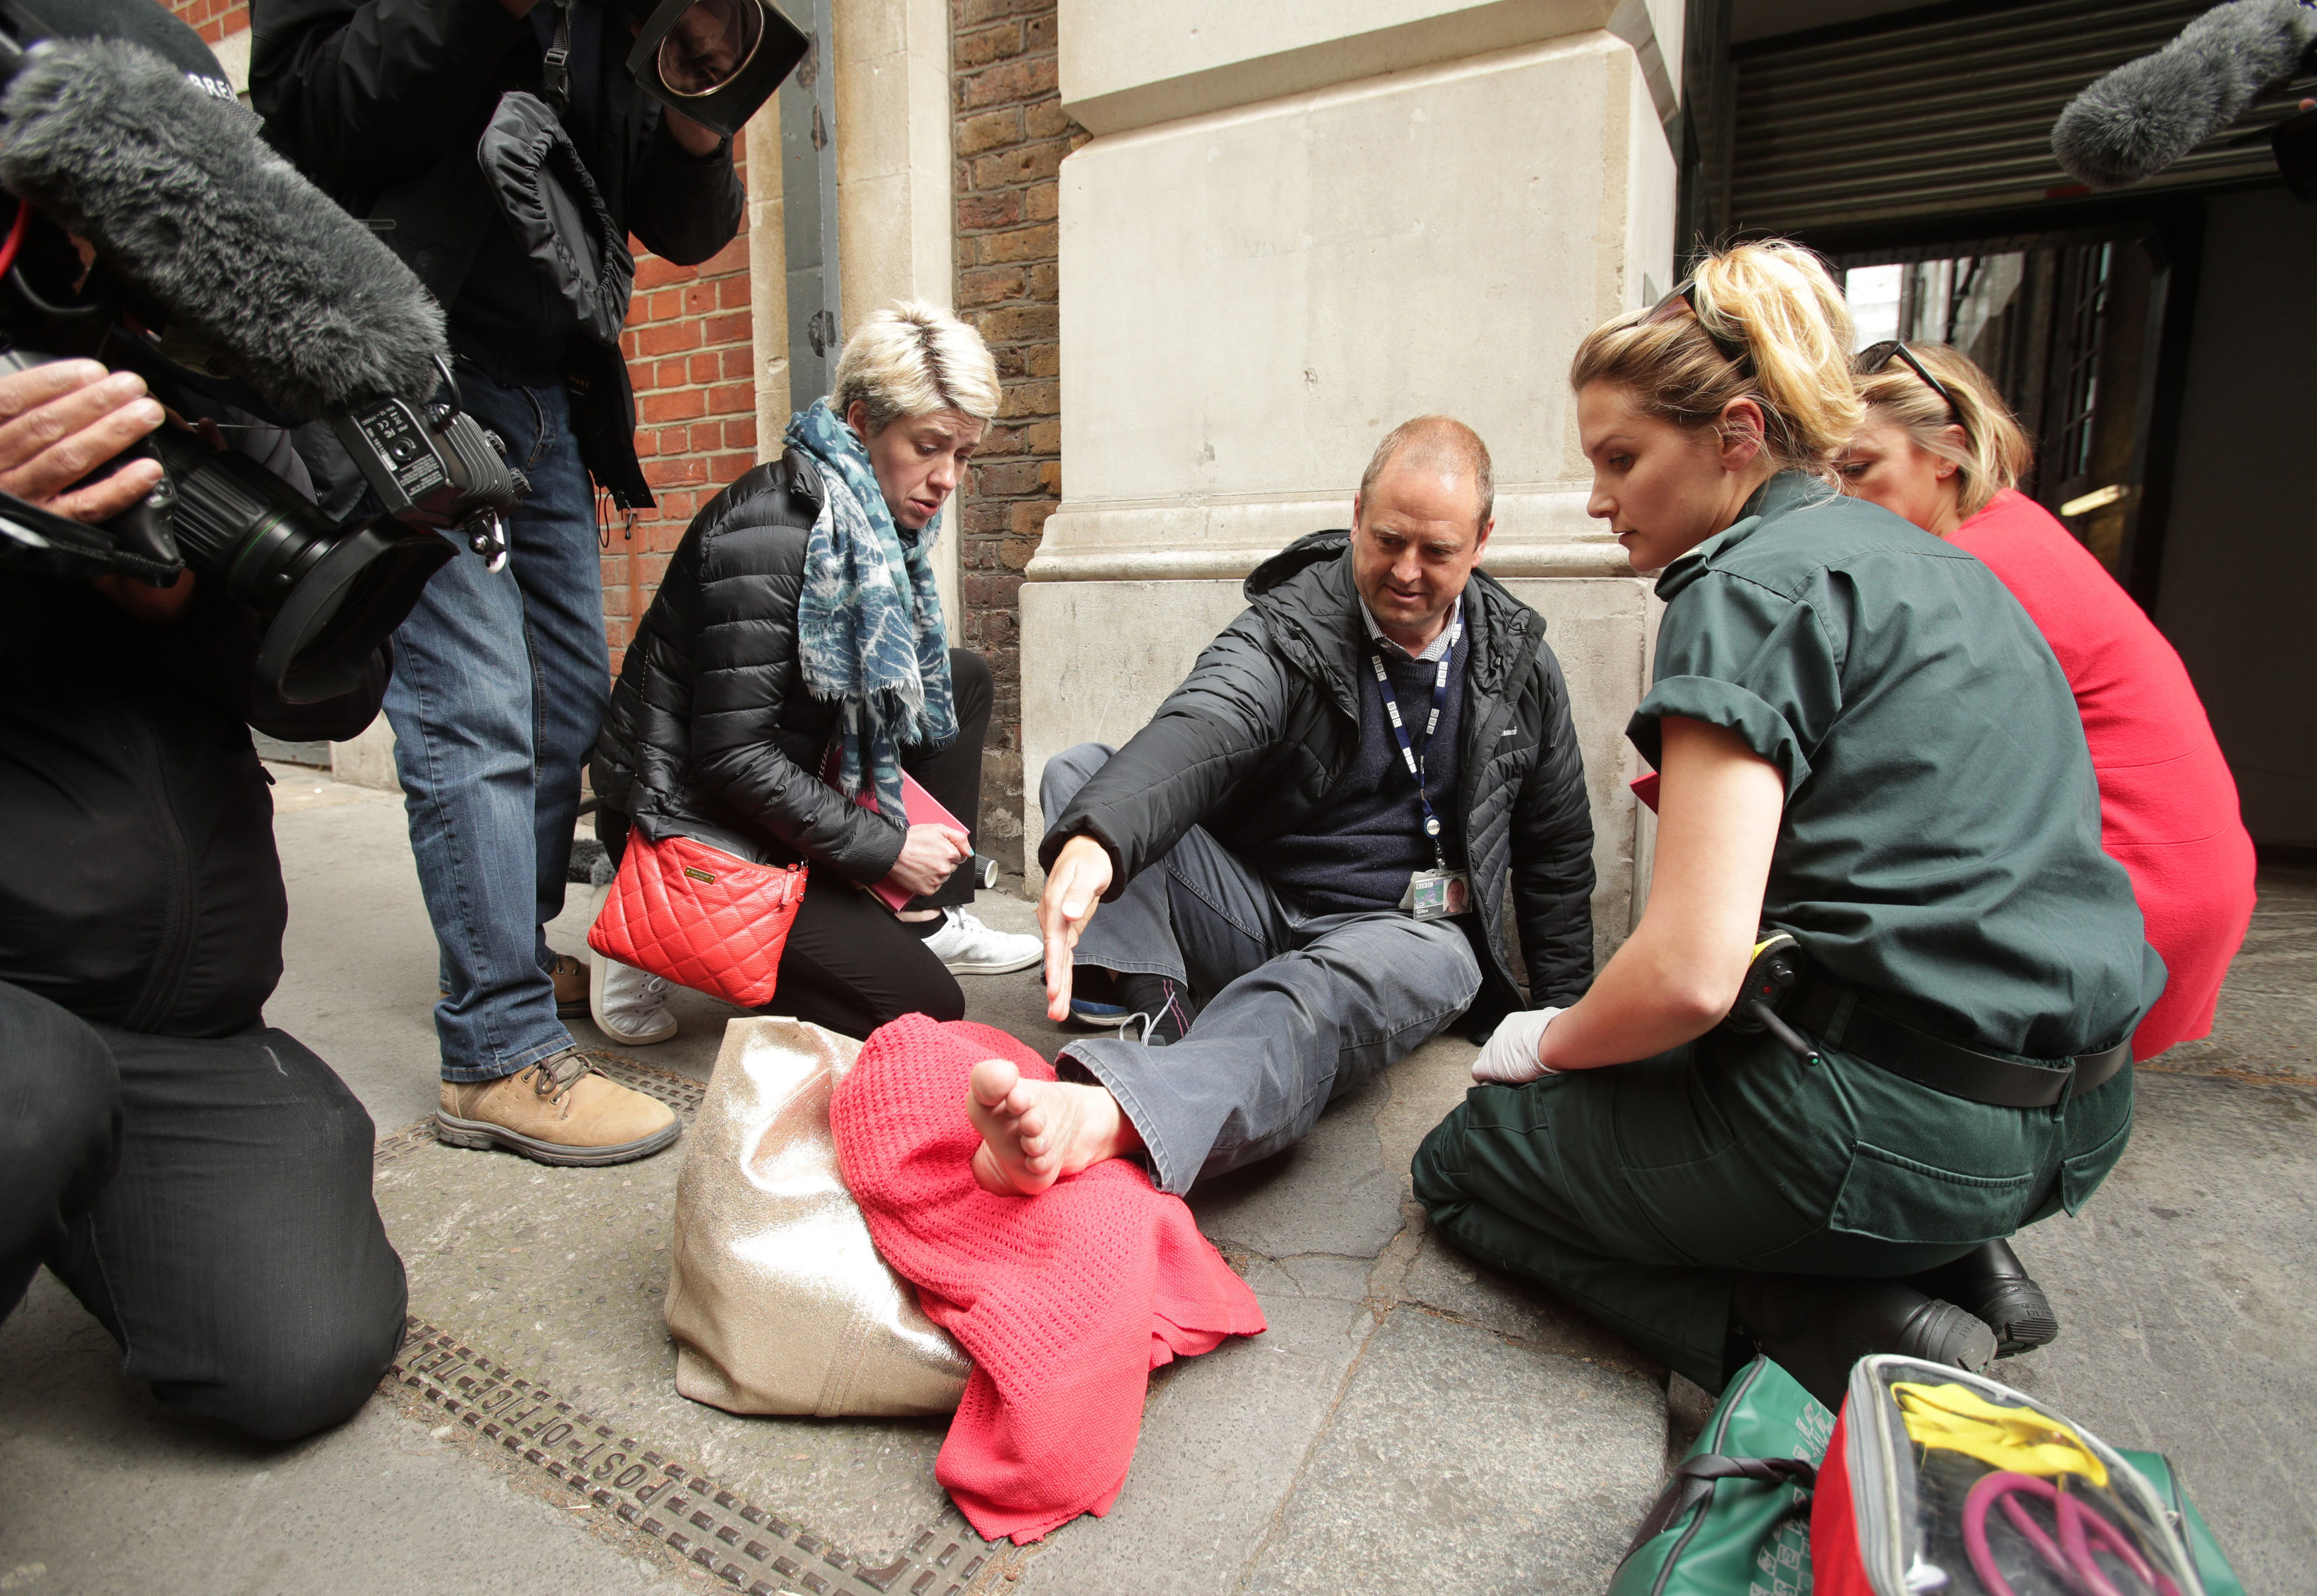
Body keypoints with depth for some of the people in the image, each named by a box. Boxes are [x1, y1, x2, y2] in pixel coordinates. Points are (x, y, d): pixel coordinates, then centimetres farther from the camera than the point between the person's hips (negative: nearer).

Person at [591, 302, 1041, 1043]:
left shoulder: (872, 518, 4)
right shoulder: (770, 531, -24)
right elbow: (734, 756, -25)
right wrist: (885, 850, -19)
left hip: (773, 792, 9)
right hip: (689, 819, -9)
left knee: (963, 677, 10)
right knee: (925, 1010, -12)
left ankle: (929, 922, 11)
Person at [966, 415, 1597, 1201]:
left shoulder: (1521, 664, 4)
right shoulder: (1288, 626, -8)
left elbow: (1558, 852, 14)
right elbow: (1197, 730, -31)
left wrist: (1563, 1013, 11)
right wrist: (1093, 840, -52)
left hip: (1395, 928, 0)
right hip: (1249, 905, 1)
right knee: (1078, 776, -18)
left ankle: (1104, 1116, -65)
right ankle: (1164, 1019, -37)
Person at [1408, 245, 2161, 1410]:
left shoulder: (1751, 586, -14)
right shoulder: (1937, 565, 14)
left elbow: (1690, 972, -22)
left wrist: (1551, 1043, -2)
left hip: (1906, 1126, -9)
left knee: (1465, 1158, 9)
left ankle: (1846, 1334, -5)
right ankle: (1949, 1273, 14)